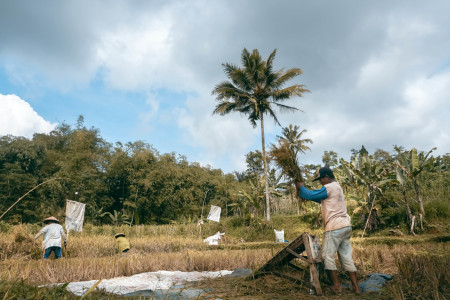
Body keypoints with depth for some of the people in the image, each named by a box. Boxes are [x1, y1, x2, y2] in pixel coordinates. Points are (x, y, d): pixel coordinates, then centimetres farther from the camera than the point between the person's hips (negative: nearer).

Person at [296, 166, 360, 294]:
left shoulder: (329, 188, -12)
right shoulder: (337, 187, 19)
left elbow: (310, 195, -12)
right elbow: (320, 199, 24)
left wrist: (301, 187, 6)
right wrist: (304, 191, 16)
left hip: (335, 228, -9)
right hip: (345, 226, 10)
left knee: (327, 256, 1)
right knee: (347, 257, 12)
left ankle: (337, 286, 4)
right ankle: (356, 287, 14)